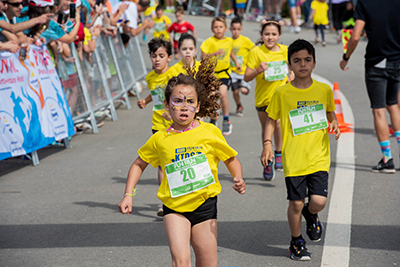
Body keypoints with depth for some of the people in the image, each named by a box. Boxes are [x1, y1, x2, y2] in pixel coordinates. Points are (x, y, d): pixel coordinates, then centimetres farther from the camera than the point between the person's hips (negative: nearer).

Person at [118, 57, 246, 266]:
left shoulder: (209, 132, -3)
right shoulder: (160, 139, 1)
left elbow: (231, 159, 7)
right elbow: (139, 164, 15)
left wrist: (239, 180, -12)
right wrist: (128, 195, 5)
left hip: (204, 205, 1)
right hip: (175, 209, 0)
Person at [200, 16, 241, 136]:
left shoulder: (229, 41, 2)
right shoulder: (209, 42, -11)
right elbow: (203, 56, -21)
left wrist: (236, 62, 25)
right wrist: (214, 53, -35)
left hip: (224, 73, 0)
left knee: (222, 94, -22)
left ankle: (226, 121, -8)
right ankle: (213, 119, 36)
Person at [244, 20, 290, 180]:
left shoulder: (285, 51, 0)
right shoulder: (256, 52, -8)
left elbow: (290, 67, 20)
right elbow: (246, 78, -10)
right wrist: (258, 70, -27)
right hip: (263, 96, 0)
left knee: (278, 123, -23)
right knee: (266, 129, 14)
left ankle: (279, 153, -1)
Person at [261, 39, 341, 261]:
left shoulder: (324, 90, 3)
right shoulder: (282, 93, -3)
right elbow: (271, 119, 7)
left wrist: (334, 124, -1)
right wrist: (267, 144, -4)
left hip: (319, 157, 1)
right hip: (293, 158, -1)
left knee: (318, 201, -9)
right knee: (296, 203, 2)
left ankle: (311, 214, 28)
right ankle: (296, 242, 26)